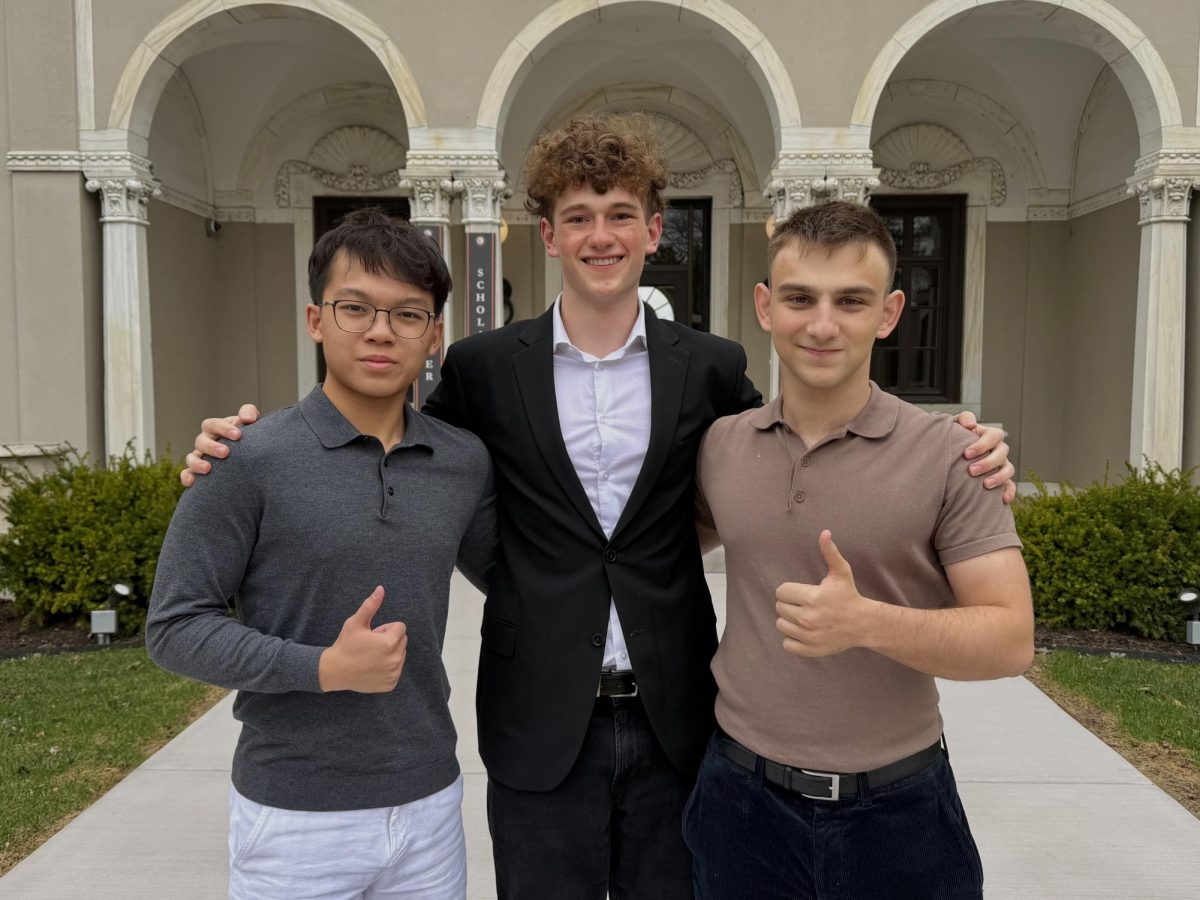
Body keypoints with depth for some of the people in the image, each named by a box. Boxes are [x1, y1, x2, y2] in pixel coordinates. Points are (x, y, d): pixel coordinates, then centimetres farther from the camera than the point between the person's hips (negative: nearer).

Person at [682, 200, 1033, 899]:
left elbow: (1011, 638, -13)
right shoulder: (719, 447, -1)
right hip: (743, 797, 2)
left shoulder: (948, 456, -10)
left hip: (898, 809, -2)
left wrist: (867, 622, -28)